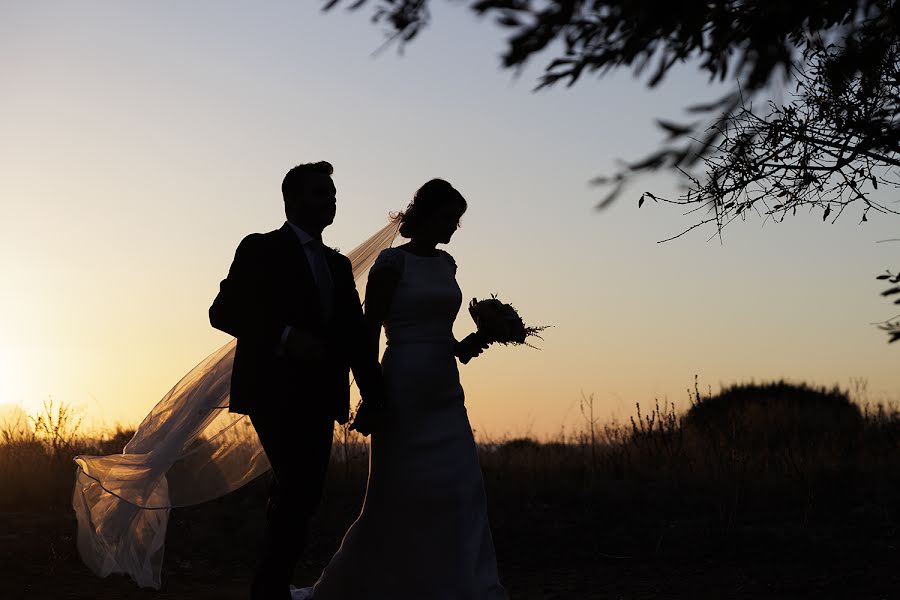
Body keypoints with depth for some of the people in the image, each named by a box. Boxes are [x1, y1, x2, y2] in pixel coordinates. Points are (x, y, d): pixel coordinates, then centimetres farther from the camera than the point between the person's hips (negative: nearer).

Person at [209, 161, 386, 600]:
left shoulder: (338, 265, 20)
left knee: (302, 496, 6)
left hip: (318, 398, 7)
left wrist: (374, 396, 4)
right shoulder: (262, 250, 1)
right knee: (296, 490, -17)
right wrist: (286, 337, -18)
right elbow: (224, 311, -7)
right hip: (276, 393, -7)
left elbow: (356, 336, 16)